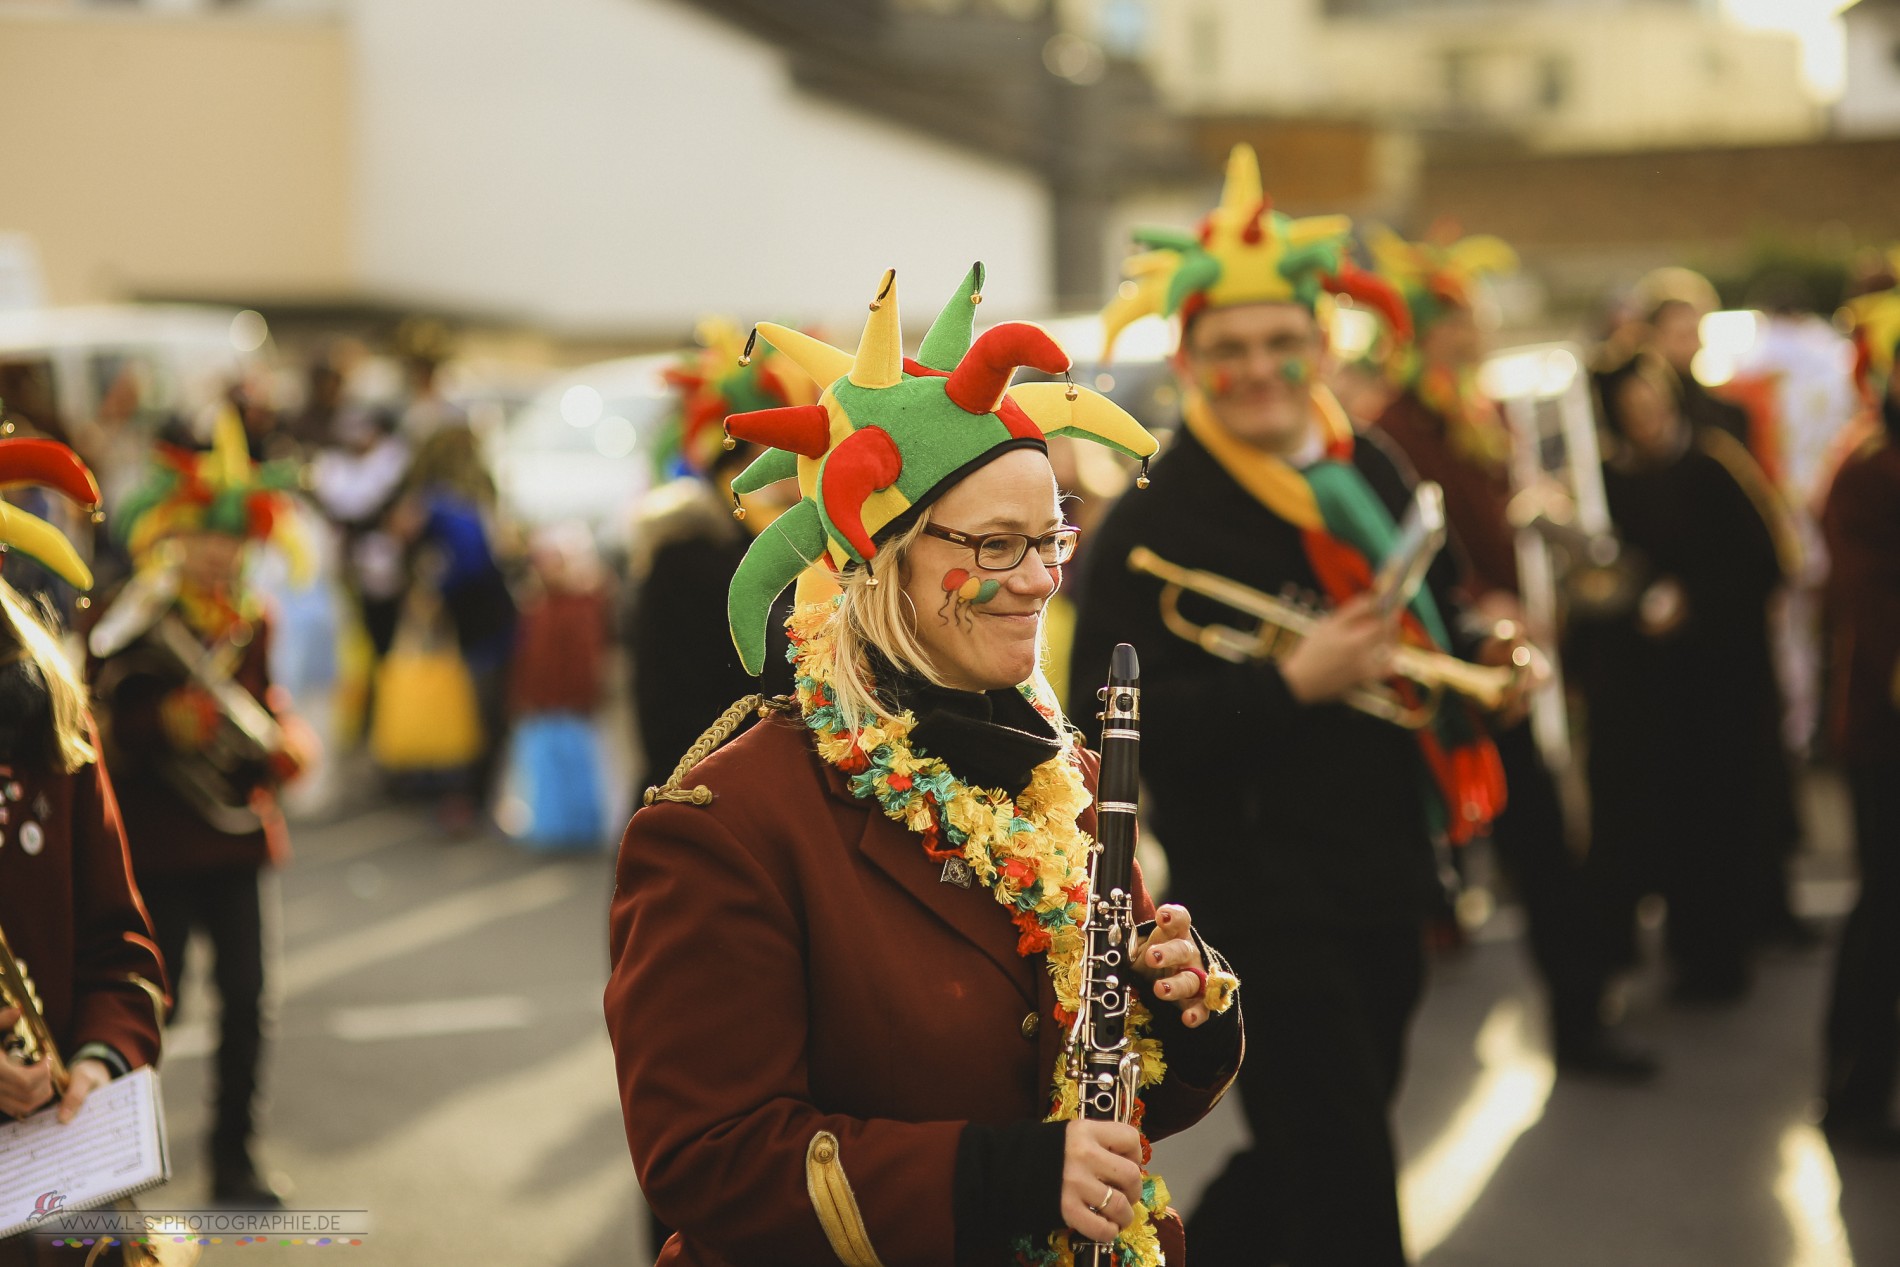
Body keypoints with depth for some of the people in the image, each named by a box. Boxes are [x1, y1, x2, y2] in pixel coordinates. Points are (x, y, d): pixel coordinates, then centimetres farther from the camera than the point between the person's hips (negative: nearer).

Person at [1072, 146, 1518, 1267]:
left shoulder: (1372, 471, 6)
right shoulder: (1152, 525, -16)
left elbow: (1422, 617, 22)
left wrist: (1479, 655, 1)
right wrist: (1291, 687, -30)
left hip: (1386, 884, 7)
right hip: (1260, 907, -7)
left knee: (1312, 1156, 20)